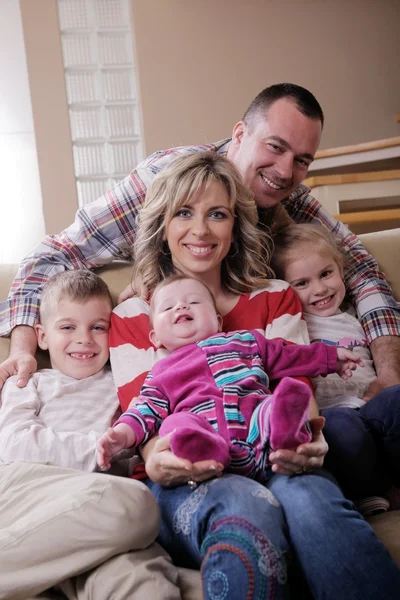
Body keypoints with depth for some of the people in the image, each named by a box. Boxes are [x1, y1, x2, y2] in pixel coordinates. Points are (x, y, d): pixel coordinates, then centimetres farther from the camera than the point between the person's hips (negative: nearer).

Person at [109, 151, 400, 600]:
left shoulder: (275, 299, 17)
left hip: (272, 466, 2)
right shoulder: (131, 319, 12)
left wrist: (303, 437, -21)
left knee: (308, 496, -34)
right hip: (183, 485, -1)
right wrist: (156, 459, -23)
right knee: (247, 507, -37)